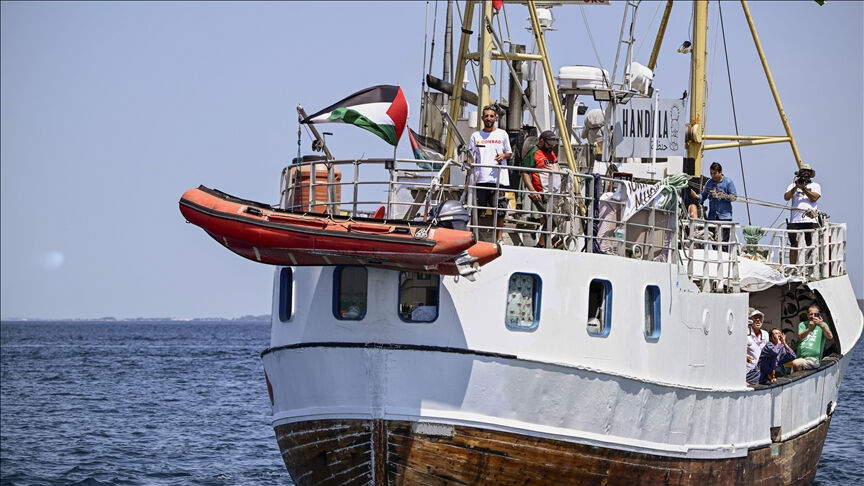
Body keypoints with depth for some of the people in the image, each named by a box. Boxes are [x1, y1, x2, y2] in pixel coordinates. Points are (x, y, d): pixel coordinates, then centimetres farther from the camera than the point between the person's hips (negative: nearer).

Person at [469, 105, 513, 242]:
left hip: (498, 178, -1)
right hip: (480, 178, 1)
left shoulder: (502, 134, 11)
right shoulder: (476, 136, 13)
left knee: (499, 210, -5)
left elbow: (510, 153, 16)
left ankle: (499, 236, 1)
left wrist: (503, 155, -8)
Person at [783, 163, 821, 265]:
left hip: (810, 219, -1)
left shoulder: (815, 186, 15)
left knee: (811, 245, -5)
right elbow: (786, 197, 1)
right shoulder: (792, 186, 17)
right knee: (793, 245, 0)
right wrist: (796, 187, -6)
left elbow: (814, 198, -2)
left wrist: (803, 188, -7)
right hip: (795, 220, 1)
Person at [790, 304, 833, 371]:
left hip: (813, 359, -4)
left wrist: (822, 325, -30)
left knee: (796, 363, -28)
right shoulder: (802, 324, 15)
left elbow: (830, 337, -13)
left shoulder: (823, 325, 6)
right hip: (800, 357, 4)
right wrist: (809, 329, -24)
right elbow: (800, 337, -4)